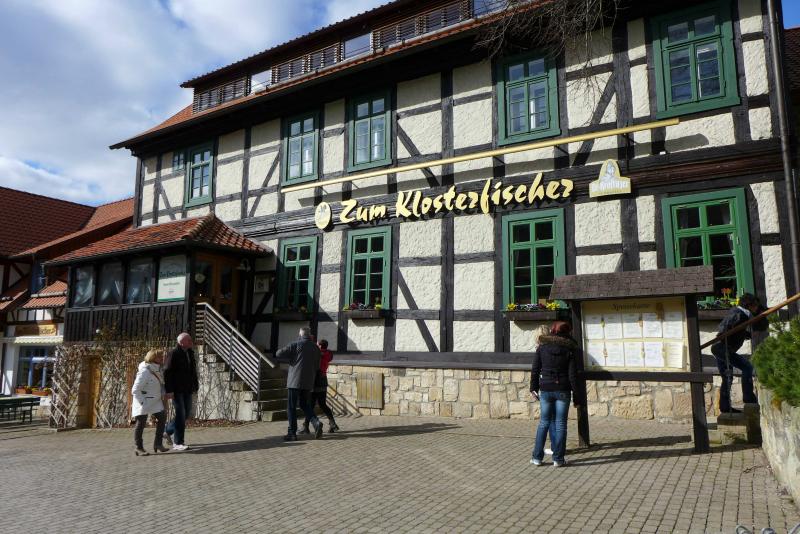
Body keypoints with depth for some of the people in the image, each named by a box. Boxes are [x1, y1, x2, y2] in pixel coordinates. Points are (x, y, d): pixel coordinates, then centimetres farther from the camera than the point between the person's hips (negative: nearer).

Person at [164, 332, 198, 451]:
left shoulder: (190, 353, 12)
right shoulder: (174, 354, -13)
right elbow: (167, 372, -16)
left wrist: (196, 385, 15)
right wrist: (169, 390, -20)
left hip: (187, 389, 8)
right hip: (177, 390, -8)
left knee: (186, 413, 12)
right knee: (180, 414, -7)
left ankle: (169, 431, 35)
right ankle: (177, 443, 2)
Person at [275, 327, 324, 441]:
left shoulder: (296, 345, -7)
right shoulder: (316, 347, 8)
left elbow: (278, 354, -9)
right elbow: (317, 366, 14)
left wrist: (291, 359, 4)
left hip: (295, 380, -5)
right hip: (308, 381, 5)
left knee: (291, 406, 4)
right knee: (305, 404, 18)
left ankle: (292, 433, 6)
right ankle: (316, 422, -3)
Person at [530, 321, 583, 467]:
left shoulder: (542, 347, 1)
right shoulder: (569, 350, -4)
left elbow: (535, 369, 1)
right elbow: (573, 375, -5)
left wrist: (534, 388, 12)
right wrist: (576, 397, 0)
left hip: (546, 389, 2)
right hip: (563, 390, -2)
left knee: (544, 422, 12)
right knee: (560, 424, 6)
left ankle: (537, 457, 12)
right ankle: (558, 458, 10)